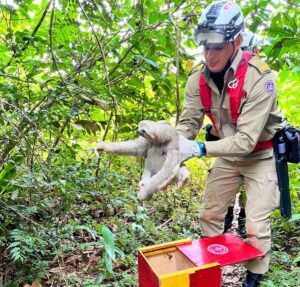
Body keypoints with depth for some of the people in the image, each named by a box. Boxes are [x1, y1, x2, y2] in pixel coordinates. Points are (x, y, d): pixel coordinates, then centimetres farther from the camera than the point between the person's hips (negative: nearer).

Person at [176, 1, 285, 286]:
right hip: (229, 154, 5)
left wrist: (200, 149, -43)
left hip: (261, 155, -5)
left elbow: (247, 139, -34)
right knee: (209, 215, 12)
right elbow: (187, 124, -13)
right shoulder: (198, 80, -15)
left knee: (256, 227, -2)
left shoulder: (259, 78, -31)